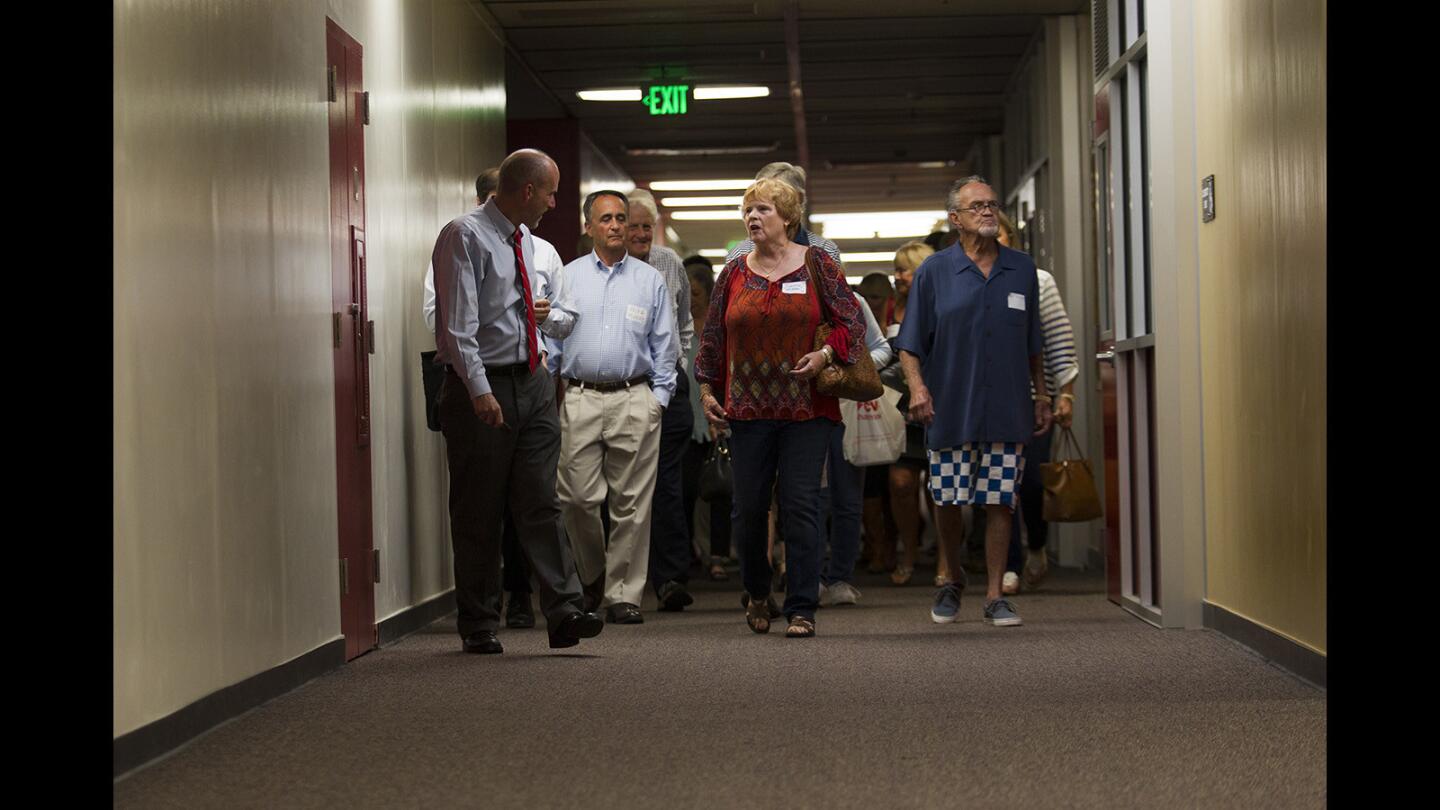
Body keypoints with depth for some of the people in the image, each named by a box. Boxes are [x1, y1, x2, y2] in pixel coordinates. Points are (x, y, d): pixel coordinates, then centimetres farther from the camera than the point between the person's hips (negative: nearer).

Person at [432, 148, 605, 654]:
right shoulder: (465, 237, -10)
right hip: (482, 388, -7)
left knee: (540, 503, 1)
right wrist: (480, 390, -23)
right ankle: (478, 625, 10)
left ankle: (563, 611, -2)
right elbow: (458, 323, -17)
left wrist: (542, 312, 13)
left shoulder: (528, 242, 15)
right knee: (479, 514, 1)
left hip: (532, 381, 7)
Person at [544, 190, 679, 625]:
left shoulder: (650, 280, 10)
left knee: (631, 503, 0)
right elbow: (551, 338, 10)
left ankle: (622, 594, 7)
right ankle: (592, 577, 20)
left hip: (634, 400, 0)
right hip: (580, 398, 0)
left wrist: (659, 398, 2)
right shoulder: (568, 277, 10)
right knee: (578, 498, -4)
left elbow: (664, 345, 10)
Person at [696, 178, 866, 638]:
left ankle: (802, 609, -2)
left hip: (806, 408, -2)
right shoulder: (734, 273, 11)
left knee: (801, 505, -6)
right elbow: (713, 336, 16)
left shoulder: (816, 265, 4)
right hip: (748, 408, 3)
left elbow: (852, 321, 3)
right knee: (748, 508, 5)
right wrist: (707, 388, 10)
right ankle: (757, 593, 28)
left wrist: (826, 354, -12)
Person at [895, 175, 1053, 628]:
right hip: (951, 409, -1)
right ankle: (954, 581, 28)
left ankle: (994, 596, 8)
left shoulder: (1022, 271, 10)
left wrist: (1042, 397, 15)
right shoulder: (934, 272, 3)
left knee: (999, 503, 0)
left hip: (1007, 411, 1)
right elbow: (910, 343, 1)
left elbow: (1033, 346, 17)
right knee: (948, 502, 5)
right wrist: (917, 387, -13)